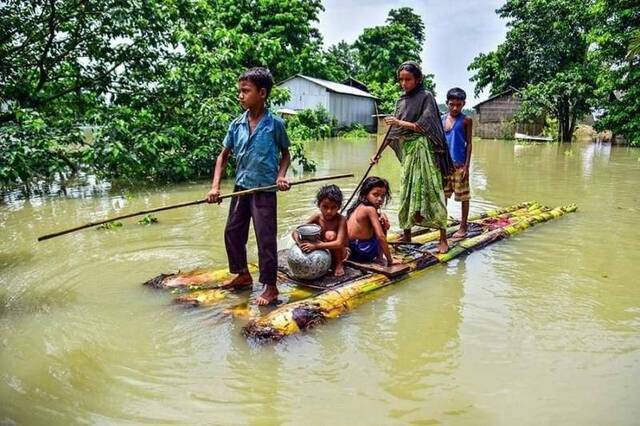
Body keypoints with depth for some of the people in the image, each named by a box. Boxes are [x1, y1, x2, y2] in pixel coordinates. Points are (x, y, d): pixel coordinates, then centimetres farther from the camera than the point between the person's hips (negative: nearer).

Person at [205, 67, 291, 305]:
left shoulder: (275, 124, -8)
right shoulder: (237, 125, 2)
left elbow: (285, 154, 4)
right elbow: (223, 156, 7)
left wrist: (281, 176, -14)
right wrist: (215, 186, -3)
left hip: (265, 189, -5)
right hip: (241, 187, 6)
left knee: (265, 238, -1)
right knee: (232, 232, 14)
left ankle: (270, 287, 11)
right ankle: (243, 275, 34)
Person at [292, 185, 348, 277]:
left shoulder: (341, 220, -25)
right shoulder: (317, 217, -14)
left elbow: (339, 243, -37)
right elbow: (295, 232, -14)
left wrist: (316, 245, -45)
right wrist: (299, 242, -37)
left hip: (338, 252, -3)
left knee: (330, 235, -31)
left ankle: (339, 264, -10)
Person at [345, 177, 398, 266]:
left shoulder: (359, 206, 10)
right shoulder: (370, 209, -16)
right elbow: (381, 236, -20)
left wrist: (383, 218, 1)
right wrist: (390, 260, -15)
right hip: (364, 252, -8)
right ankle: (379, 259, 7)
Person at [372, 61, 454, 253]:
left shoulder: (426, 96, -3)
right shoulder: (401, 102, 14)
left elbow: (423, 126, -11)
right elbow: (394, 132, 13)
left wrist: (400, 123, -11)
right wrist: (379, 153, 9)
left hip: (423, 149, -6)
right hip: (407, 151, 6)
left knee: (430, 190, -8)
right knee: (407, 192, 7)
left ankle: (443, 238, -3)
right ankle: (407, 234, 18)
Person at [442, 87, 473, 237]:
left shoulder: (466, 120, -3)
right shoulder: (441, 119, 7)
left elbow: (469, 144, -4)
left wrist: (466, 166, -10)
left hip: (459, 164, -4)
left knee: (463, 196, 2)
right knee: (442, 194, 10)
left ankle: (463, 227, 12)